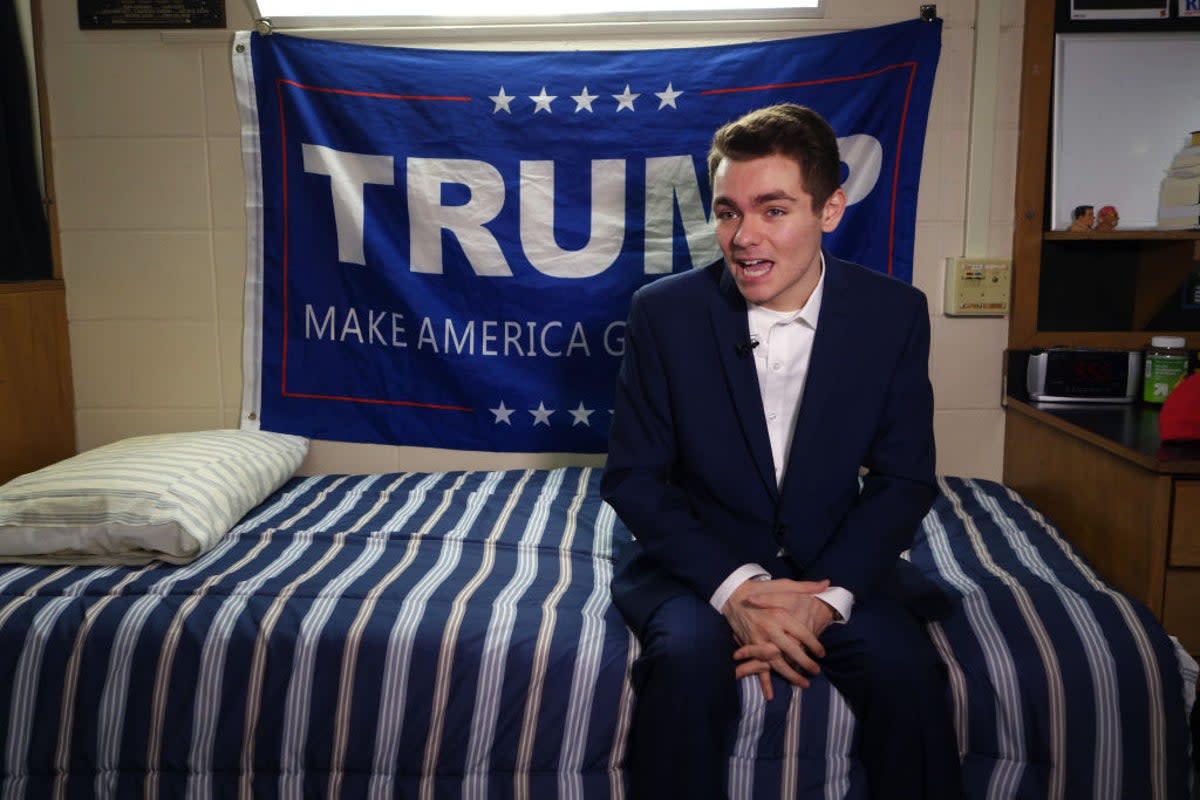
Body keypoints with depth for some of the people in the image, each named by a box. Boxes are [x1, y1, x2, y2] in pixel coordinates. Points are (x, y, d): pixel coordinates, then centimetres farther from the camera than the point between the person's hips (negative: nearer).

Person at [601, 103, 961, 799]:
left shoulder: (895, 314, -6)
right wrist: (733, 585, -21)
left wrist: (826, 597, -18)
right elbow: (632, 476, -7)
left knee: (908, 671, -23)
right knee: (688, 658, -30)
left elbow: (905, 479, -3)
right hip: (698, 558, -1)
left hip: (833, 562, 2)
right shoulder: (664, 312, -10)